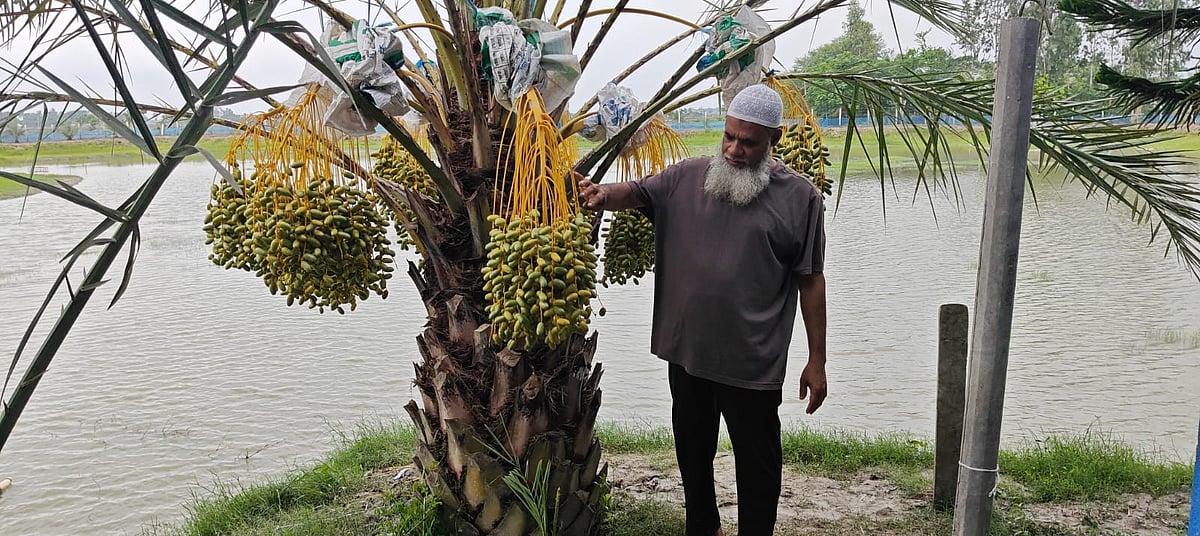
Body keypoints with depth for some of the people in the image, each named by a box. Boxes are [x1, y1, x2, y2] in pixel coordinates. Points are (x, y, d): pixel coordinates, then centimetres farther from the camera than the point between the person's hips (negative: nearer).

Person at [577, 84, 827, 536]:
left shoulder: (800, 197, -5)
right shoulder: (688, 177, 2)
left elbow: (811, 281, -4)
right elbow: (637, 193, -2)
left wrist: (817, 361, -3)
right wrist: (603, 194, -27)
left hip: (753, 361, -4)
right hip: (686, 350, 4)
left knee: (757, 460, 8)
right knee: (692, 451, 21)